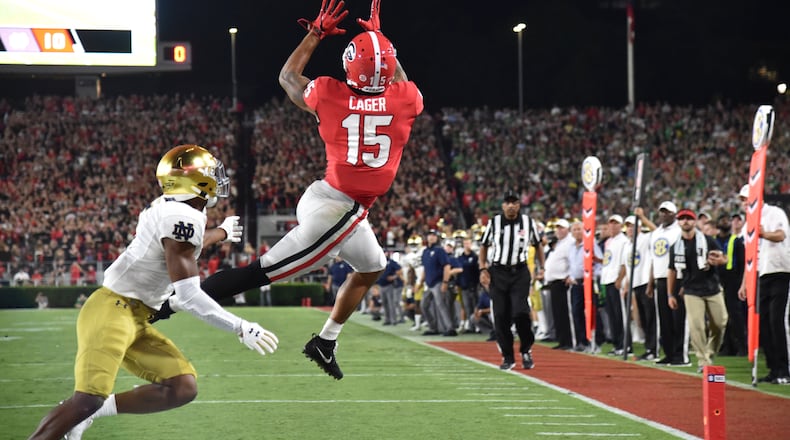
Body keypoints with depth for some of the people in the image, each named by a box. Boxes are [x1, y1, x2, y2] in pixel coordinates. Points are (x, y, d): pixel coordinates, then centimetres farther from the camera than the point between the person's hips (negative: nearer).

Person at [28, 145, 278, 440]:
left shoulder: (170, 208, 12)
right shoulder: (183, 218, -17)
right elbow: (188, 297, -20)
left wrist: (221, 232, 59)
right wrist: (241, 329, -15)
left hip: (137, 319, 10)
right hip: (114, 310, -10)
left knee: (182, 389, 0)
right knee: (89, 398, -24)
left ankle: (90, 413, 1)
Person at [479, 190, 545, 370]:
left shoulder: (528, 223, 2)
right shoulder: (493, 223, 0)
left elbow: (538, 245, 15)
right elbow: (484, 247, 11)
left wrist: (542, 268, 9)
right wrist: (483, 269, 0)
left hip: (520, 273, -1)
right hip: (498, 272, 1)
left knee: (520, 312, -15)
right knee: (501, 316, 0)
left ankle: (526, 350, 6)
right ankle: (507, 357, 12)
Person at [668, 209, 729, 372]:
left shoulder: (708, 240, 0)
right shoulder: (675, 247, 6)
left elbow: (724, 259, -2)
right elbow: (672, 271, 12)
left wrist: (719, 260, -27)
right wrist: (670, 295, 10)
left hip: (713, 289, 0)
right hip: (692, 291, 0)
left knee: (719, 324, 0)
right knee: (696, 325, -12)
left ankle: (710, 354, 23)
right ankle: (703, 361, -8)